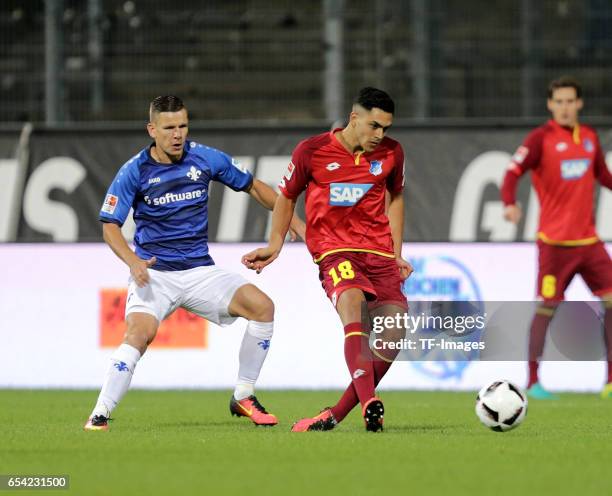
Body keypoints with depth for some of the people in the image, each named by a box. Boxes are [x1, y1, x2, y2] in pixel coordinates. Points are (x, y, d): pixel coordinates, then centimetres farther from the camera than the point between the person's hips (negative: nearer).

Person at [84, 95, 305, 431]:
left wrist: (295, 222, 9)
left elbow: (253, 187, 14)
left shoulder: (206, 159, -1)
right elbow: (110, 224, -5)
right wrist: (133, 262, -22)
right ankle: (99, 415, -21)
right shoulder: (135, 171, -8)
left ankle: (243, 397, -1)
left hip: (200, 271, 3)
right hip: (154, 273, -3)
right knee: (141, 332, -30)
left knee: (261, 306, -15)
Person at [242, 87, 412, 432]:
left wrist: (397, 254, 19)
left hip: (379, 250, 4)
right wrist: (275, 245, 8)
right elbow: (287, 196, 12)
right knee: (352, 301, -33)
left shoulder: (391, 153, 6)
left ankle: (336, 415, 0)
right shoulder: (312, 151, -4)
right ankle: (369, 402, -47)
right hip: (333, 248, -4)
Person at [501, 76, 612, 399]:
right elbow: (513, 172, -16)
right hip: (555, 240, -5)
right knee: (547, 308, -4)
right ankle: (533, 382, 5)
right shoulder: (541, 139, -6)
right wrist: (509, 203, -32)